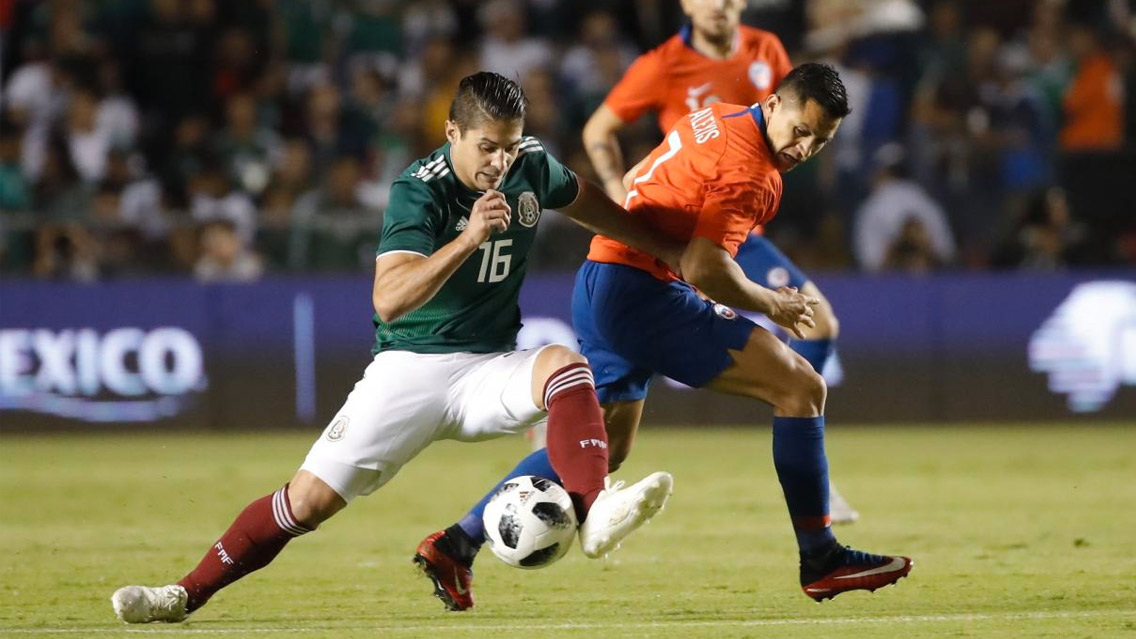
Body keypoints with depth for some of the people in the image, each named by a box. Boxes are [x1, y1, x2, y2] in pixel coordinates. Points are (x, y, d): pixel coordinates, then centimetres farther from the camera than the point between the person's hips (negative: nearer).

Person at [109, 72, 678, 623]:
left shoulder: (531, 166, -3)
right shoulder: (419, 190, -19)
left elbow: (588, 203, 22)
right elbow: (389, 300, -33)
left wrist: (670, 251, 28)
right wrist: (469, 238, -43)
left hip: (489, 369, 4)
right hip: (411, 367, -4)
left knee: (564, 367, -29)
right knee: (310, 498, -9)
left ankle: (595, 515, -39)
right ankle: (186, 594, 3)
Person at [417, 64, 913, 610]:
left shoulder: (719, 119, 13)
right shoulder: (750, 168, -15)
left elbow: (632, 182, 26)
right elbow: (704, 269, -23)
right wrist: (772, 305, -6)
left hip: (598, 287, 10)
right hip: (642, 292, -10)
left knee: (604, 445, 21)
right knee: (801, 388, -8)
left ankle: (457, 543, 19)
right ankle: (821, 561, -4)